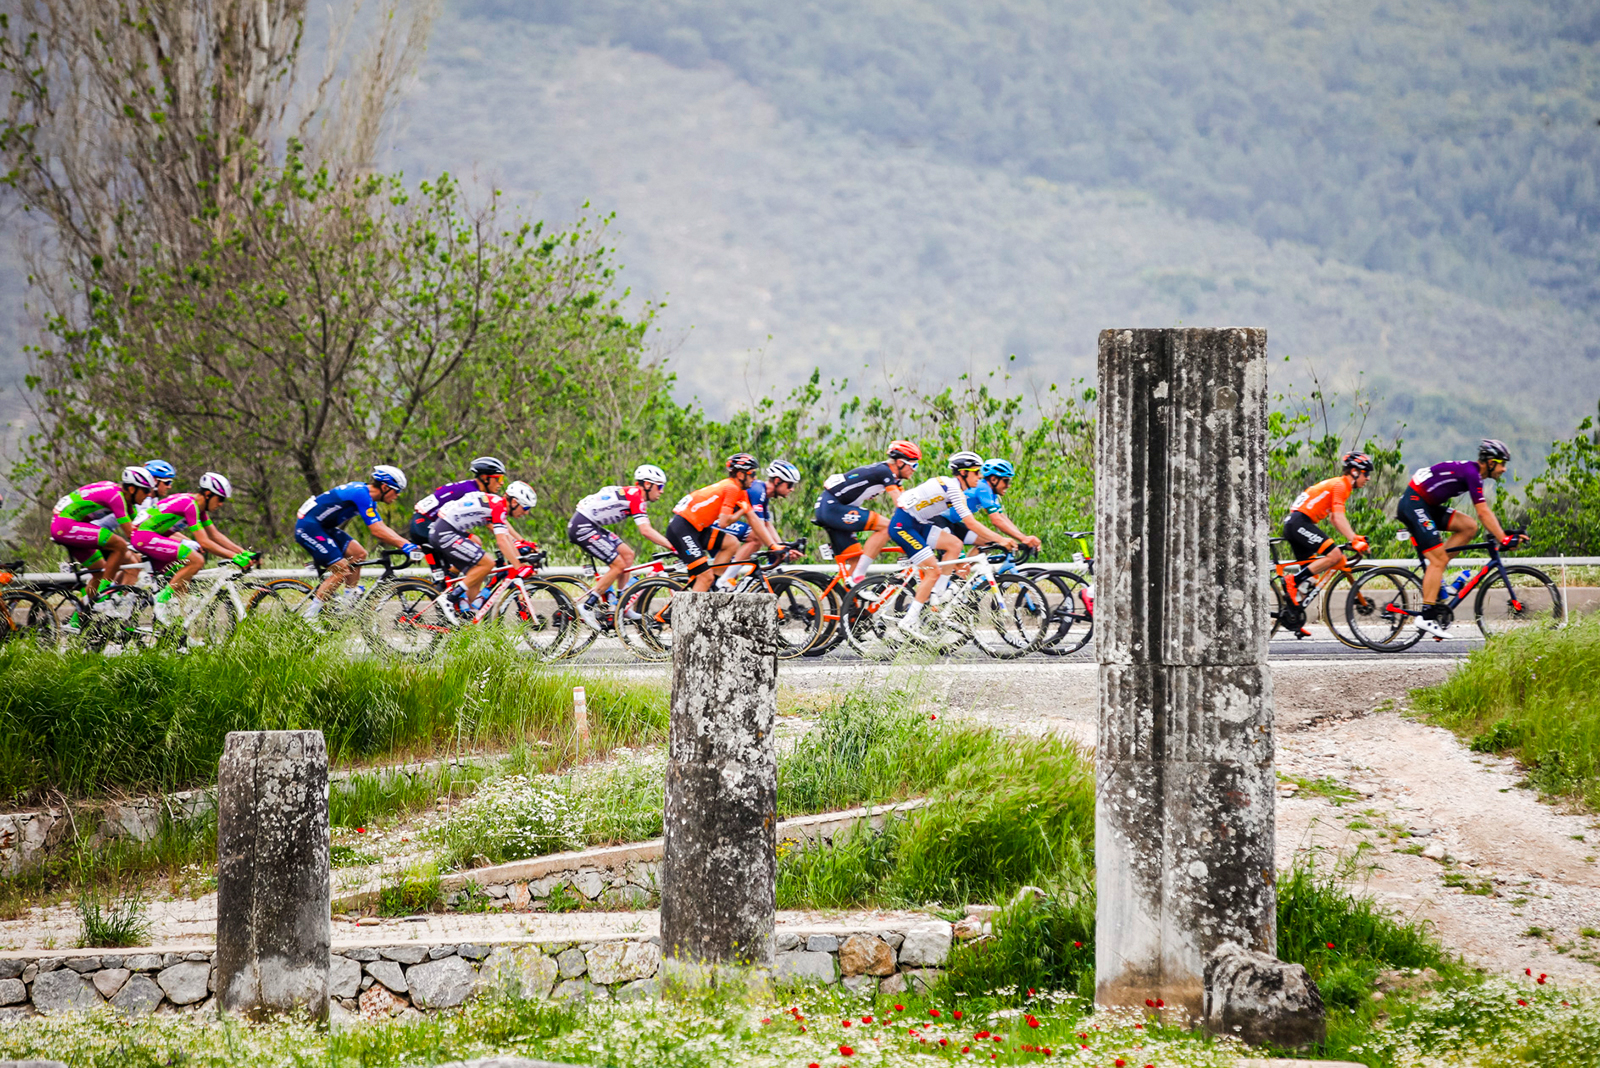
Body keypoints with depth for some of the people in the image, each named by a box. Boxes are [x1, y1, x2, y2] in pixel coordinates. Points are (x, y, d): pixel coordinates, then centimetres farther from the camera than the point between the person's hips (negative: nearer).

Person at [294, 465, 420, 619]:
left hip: (323, 528, 10)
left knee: (359, 554, 3)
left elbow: (382, 529, 11)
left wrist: (407, 544, 1)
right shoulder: (362, 495, -21)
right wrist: (405, 546, -25)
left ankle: (348, 604, 6)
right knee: (342, 570, -15)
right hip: (308, 527, -10)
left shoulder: (368, 495, 10)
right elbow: (377, 532, -26)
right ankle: (309, 616, -9)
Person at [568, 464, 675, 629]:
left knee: (627, 554, 11)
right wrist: (674, 546, -23)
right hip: (582, 526, -10)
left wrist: (672, 544, 14)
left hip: (591, 526, 10)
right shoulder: (636, 496, -15)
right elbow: (646, 531, -24)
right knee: (618, 565, -10)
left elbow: (646, 531, 20)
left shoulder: (632, 494, 15)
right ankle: (586, 606, -6)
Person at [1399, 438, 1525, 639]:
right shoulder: (1471, 473, -16)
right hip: (1413, 504, -10)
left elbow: (1484, 511, 23)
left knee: (1469, 526, 4)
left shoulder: (1471, 471, 14)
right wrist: (1504, 540, -19)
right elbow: (1483, 513, -20)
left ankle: (1433, 575, 3)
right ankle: (1427, 617, -16)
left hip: (1426, 506, 10)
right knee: (1438, 559, -13)